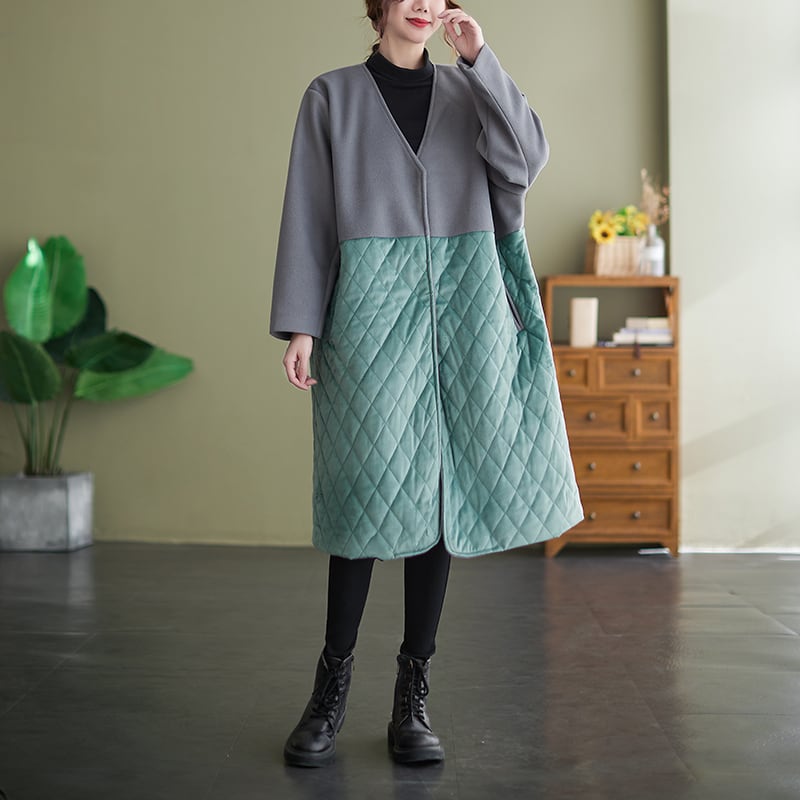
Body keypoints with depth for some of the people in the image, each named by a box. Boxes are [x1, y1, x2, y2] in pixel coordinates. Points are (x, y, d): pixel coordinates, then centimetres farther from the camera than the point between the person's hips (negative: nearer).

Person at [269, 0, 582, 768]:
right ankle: (332, 685, 10)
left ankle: (413, 693, 10)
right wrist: (300, 324, -4)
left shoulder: (466, 89, 15)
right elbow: (307, 214, 4)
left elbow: (525, 159, -1)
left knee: (442, 491, 1)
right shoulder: (333, 95, 9)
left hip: (464, 307, 3)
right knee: (373, 490, -6)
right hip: (373, 306, -2)